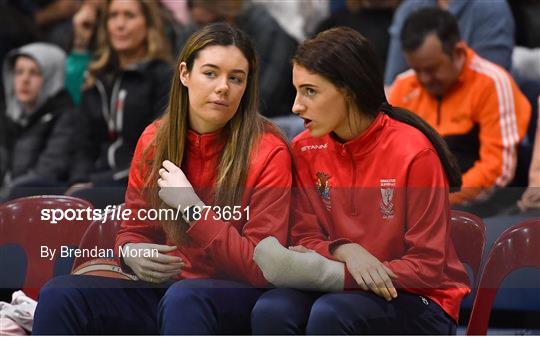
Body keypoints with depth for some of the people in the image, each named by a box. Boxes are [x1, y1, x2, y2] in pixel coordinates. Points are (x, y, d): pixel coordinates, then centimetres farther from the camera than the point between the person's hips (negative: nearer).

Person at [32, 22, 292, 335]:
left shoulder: (268, 152, -10)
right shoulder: (155, 139, 6)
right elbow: (133, 229, 15)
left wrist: (191, 206, -21)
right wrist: (132, 253, -11)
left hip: (239, 299, -5)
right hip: (163, 287, 5)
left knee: (183, 298, -39)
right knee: (60, 294, -20)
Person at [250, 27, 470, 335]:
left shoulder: (414, 152, -15)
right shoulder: (305, 149, 0)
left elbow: (427, 266, -13)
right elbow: (305, 238, 5)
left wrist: (329, 271, -20)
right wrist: (344, 251, -20)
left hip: (419, 304, -4)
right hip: (348, 289, 5)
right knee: (271, 310, -27)